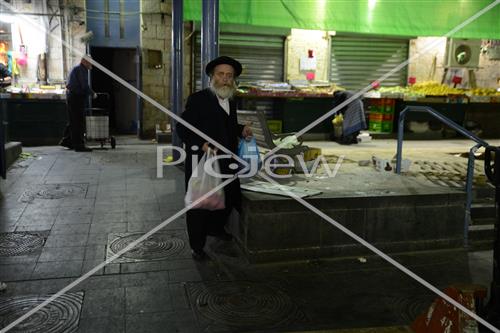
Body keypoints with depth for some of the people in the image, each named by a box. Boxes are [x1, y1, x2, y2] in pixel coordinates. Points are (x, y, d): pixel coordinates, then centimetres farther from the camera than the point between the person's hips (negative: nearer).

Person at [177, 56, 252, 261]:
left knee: (230, 198, 17)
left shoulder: (231, 103, 13)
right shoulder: (198, 99, -10)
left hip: (226, 164, 7)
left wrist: (241, 130, 5)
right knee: (198, 205, 4)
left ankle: (215, 228, 44)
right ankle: (197, 247, 19)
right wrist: (200, 144, -26)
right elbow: (182, 128, -13)